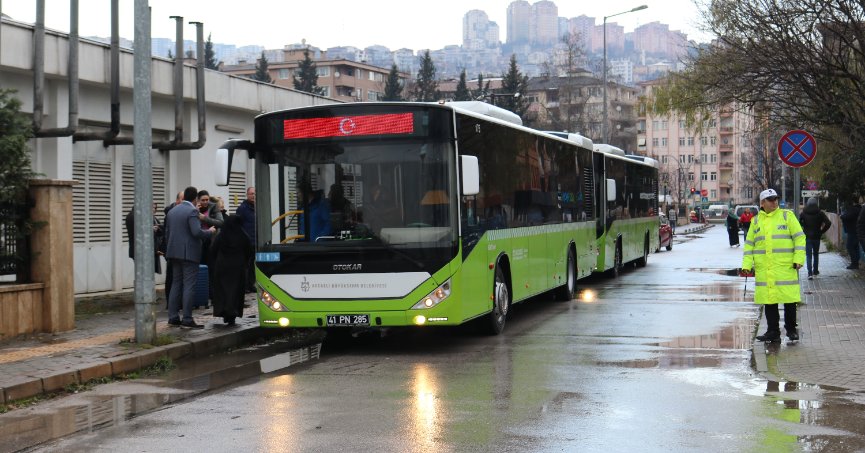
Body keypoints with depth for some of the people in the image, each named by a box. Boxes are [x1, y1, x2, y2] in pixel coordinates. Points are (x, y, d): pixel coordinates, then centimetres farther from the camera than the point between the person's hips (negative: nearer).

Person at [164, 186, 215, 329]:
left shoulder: (172, 211, 13)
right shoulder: (192, 211, -12)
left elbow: (167, 233, 16)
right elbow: (197, 232, -23)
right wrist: (210, 232, -5)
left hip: (174, 253, 8)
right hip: (189, 253, -8)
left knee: (176, 284, 12)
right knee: (189, 285, -6)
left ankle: (173, 317, 11)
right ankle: (187, 318, -7)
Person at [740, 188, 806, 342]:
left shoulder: (787, 216, 5)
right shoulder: (756, 221, 14)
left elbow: (799, 238, 2)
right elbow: (749, 244, 15)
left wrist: (798, 259, -7)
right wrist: (746, 265, 5)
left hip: (786, 267, -2)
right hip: (764, 270, 3)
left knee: (790, 300, 0)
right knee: (769, 301, 3)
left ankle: (791, 329, 13)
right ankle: (773, 331, 10)